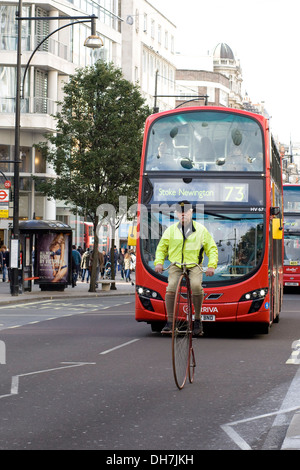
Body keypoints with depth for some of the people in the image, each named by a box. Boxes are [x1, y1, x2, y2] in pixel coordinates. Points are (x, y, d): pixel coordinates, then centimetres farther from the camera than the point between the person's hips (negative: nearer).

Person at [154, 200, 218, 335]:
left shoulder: (201, 229, 8)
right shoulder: (171, 230, 11)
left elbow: (212, 248, 11)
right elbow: (161, 248, 19)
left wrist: (211, 265, -4)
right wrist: (159, 262, 0)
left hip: (194, 265, -1)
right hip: (176, 265, 1)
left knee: (196, 285, -30)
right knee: (171, 287, -26)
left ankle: (197, 319, -13)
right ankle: (169, 322, -18)